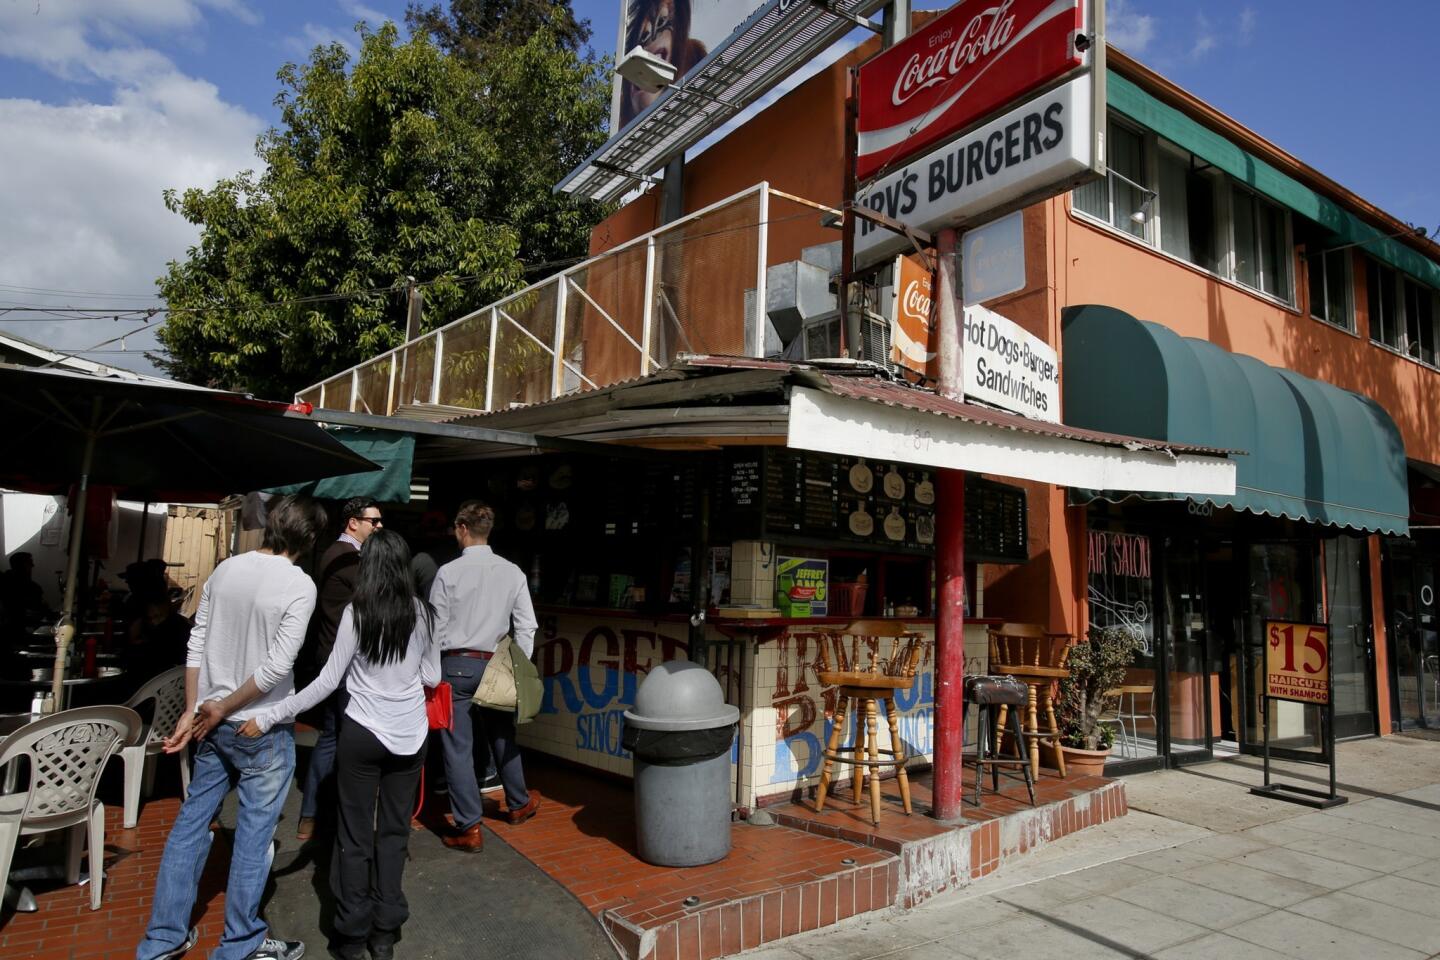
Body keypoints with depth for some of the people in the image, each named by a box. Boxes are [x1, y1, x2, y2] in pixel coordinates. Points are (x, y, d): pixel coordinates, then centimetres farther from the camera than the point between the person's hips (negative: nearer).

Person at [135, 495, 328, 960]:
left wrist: (192, 711, 9)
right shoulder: (299, 584, -16)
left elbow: (196, 645, 4)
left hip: (215, 725, 6)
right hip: (263, 730, -6)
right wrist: (222, 709, -8)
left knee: (190, 824, 18)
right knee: (253, 835, 7)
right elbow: (277, 666, -20)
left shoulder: (225, 569, 1)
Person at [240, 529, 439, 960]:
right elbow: (432, 677, 3)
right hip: (410, 736, 2)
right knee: (394, 831, 14)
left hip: (362, 734, -2)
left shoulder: (356, 612, -11)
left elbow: (327, 682, -11)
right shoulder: (423, 613, -4)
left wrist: (268, 717, -4)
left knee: (356, 836, 11)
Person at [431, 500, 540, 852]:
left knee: (458, 747, 5)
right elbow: (526, 625, -2)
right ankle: (519, 803, 38)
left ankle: (469, 828, 9)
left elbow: (436, 628, -7)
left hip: (456, 665, -3)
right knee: (503, 736, 21)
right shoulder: (512, 572, -3)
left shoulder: (448, 572, -11)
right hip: (495, 665, 4)